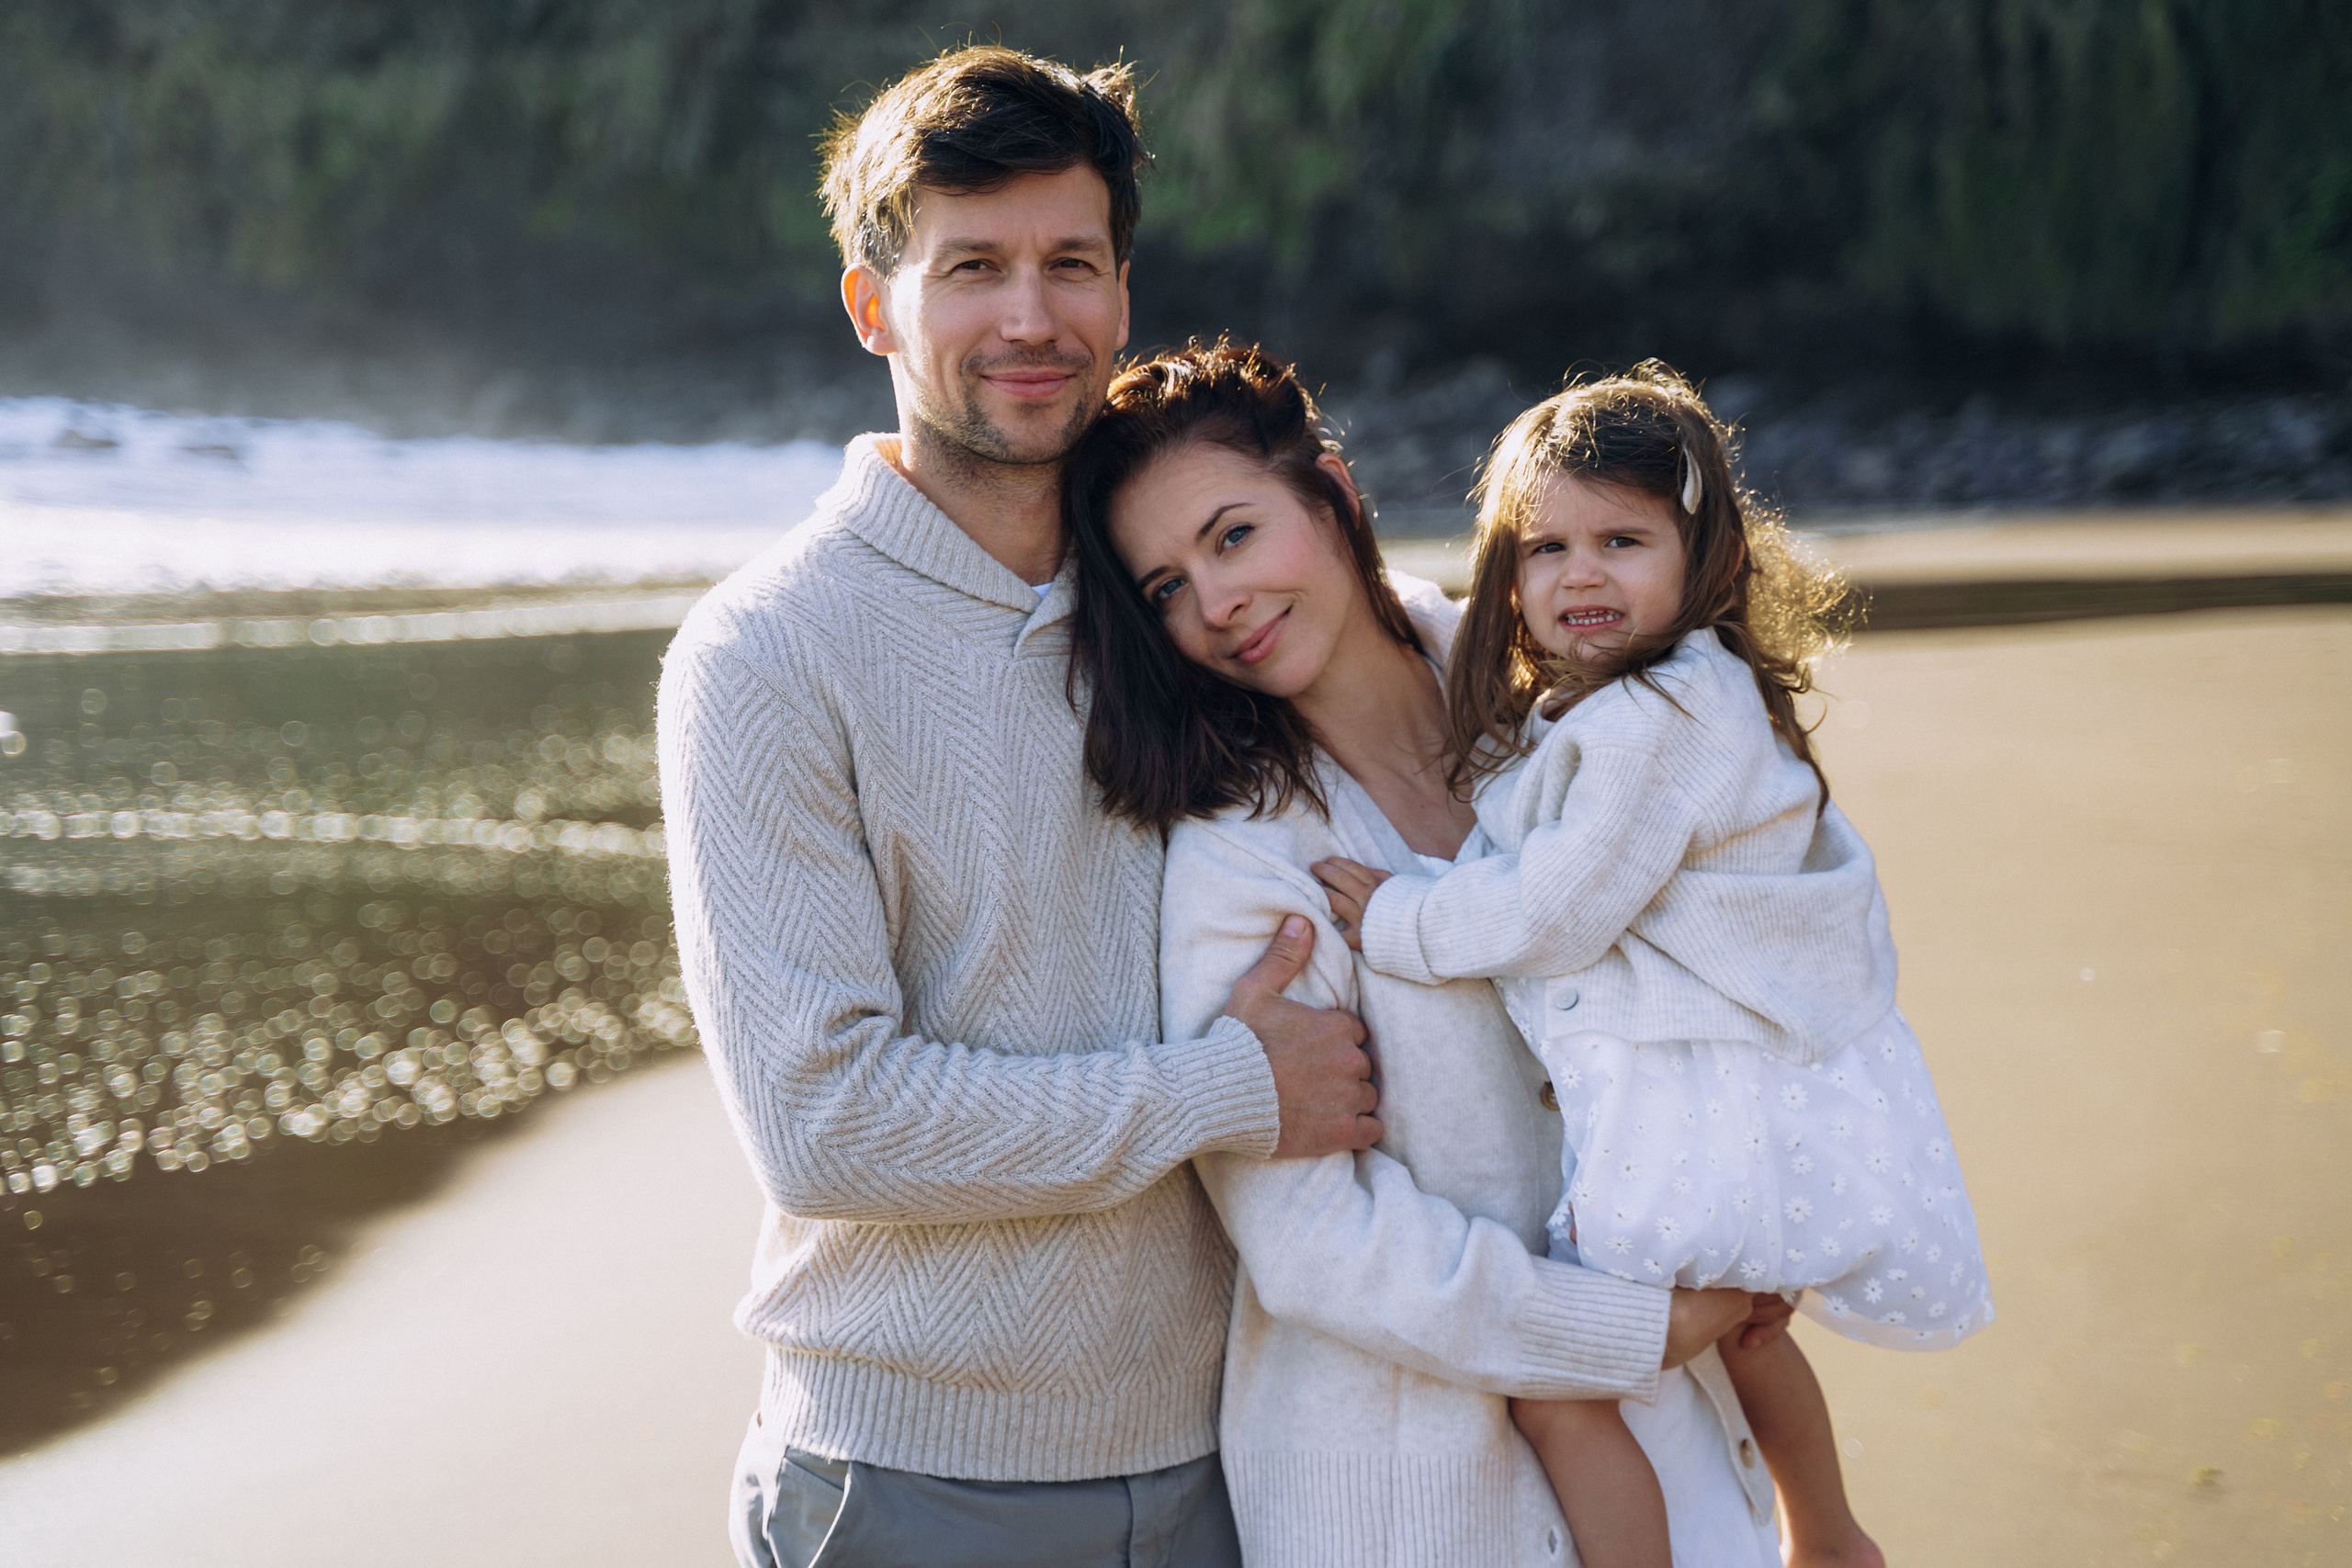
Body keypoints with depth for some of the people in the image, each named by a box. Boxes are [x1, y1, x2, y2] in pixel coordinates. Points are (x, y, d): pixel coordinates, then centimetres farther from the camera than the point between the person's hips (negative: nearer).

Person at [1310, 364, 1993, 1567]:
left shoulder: (1663, 720, -20)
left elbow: (1555, 915, -18)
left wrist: (1392, 919, -8)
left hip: (1703, 1111, -11)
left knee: (1551, 1388, -7)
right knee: (1731, 1328, 33)